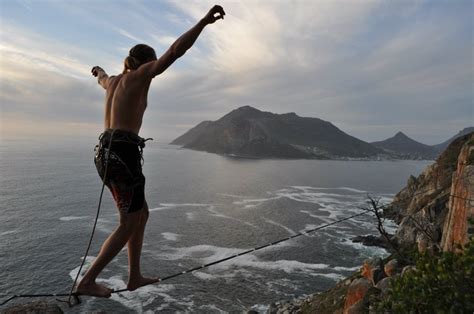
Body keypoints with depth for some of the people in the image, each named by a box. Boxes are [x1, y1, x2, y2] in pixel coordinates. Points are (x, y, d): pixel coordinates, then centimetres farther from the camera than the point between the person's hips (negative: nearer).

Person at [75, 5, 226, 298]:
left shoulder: (114, 81, 21)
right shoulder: (140, 74, -1)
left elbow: (103, 78, 47)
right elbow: (176, 50, -12)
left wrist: (99, 72, 72)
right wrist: (205, 21, -12)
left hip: (106, 153, 9)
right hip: (124, 154, -9)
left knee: (142, 214, 16)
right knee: (130, 224, 3)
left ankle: (135, 277, 23)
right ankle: (87, 282, 11)